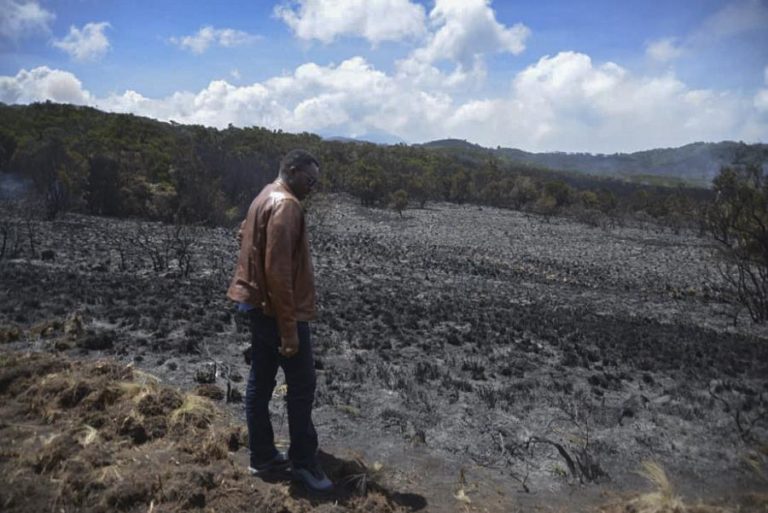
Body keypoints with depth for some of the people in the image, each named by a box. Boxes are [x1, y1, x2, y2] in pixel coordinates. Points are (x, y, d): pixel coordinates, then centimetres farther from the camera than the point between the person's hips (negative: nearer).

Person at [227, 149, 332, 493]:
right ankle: (303, 462, 14)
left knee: (260, 382, 14)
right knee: (302, 386, 2)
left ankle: (263, 457, 26)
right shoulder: (285, 206, -19)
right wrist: (289, 329, -23)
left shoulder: (265, 198, 13)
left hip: (258, 305, 10)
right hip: (279, 310, -10)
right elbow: (278, 271, -25)